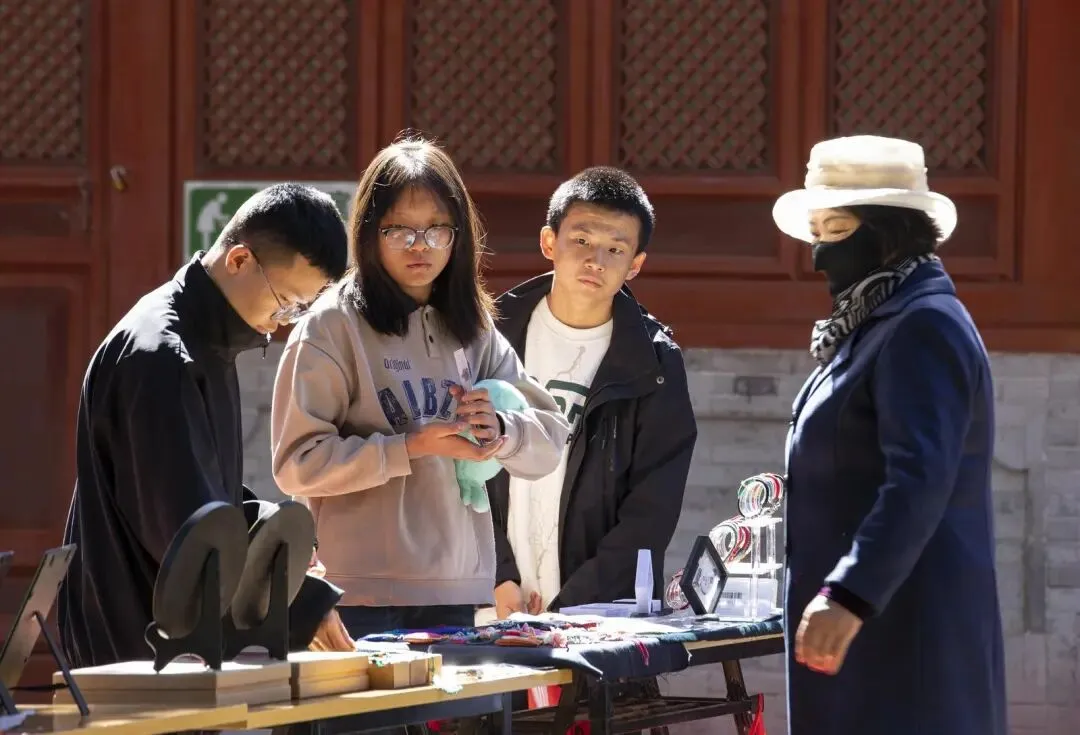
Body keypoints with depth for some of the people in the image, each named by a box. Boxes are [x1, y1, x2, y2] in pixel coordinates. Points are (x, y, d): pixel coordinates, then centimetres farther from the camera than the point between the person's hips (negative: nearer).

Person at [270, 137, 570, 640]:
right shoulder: (333, 326, -4)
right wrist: (410, 448, -17)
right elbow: (297, 463, -11)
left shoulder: (471, 329, 13)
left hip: (455, 595, 5)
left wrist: (500, 431, -12)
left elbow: (550, 443, 10)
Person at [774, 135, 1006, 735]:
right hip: (862, 617, 10)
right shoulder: (874, 325, 18)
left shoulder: (925, 327, -14)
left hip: (902, 621, -10)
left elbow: (919, 481, -25)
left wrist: (850, 596, -32)